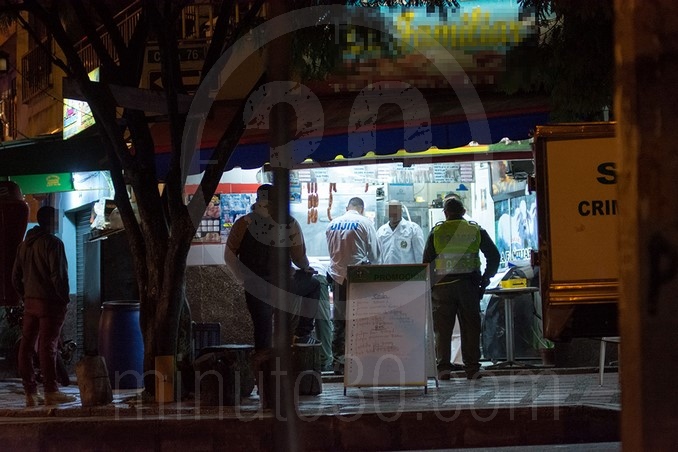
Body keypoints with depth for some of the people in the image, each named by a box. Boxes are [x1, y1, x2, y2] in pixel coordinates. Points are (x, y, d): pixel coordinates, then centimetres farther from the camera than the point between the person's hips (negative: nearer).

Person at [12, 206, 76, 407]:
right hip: (49, 302, -7)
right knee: (47, 346, -8)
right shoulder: (52, 243, -10)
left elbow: (16, 277, 16)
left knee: (26, 346, 6)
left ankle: (30, 392, 8)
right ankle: (51, 392, -8)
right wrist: (64, 298, -7)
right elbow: (58, 275, -17)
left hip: (30, 302, 7)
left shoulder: (24, 244, 14)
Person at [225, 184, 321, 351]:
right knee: (313, 285, 27)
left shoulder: (244, 224, -6)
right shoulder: (290, 224, -8)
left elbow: (230, 256, -4)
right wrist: (306, 268, 18)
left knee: (263, 333, 11)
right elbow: (299, 258, -5)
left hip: (255, 289, 1)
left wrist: (244, 279, 8)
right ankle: (303, 333, 21)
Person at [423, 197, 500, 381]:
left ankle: (443, 367, -3)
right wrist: (485, 279, 12)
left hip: (442, 285, -1)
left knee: (442, 328, 3)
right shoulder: (476, 231, 5)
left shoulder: (436, 233, 3)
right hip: (469, 286, 1)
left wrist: (430, 286, 10)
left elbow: (426, 261, 3)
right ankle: (472, 368, 2)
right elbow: (493, 256, 5)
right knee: (470, 327, 5)